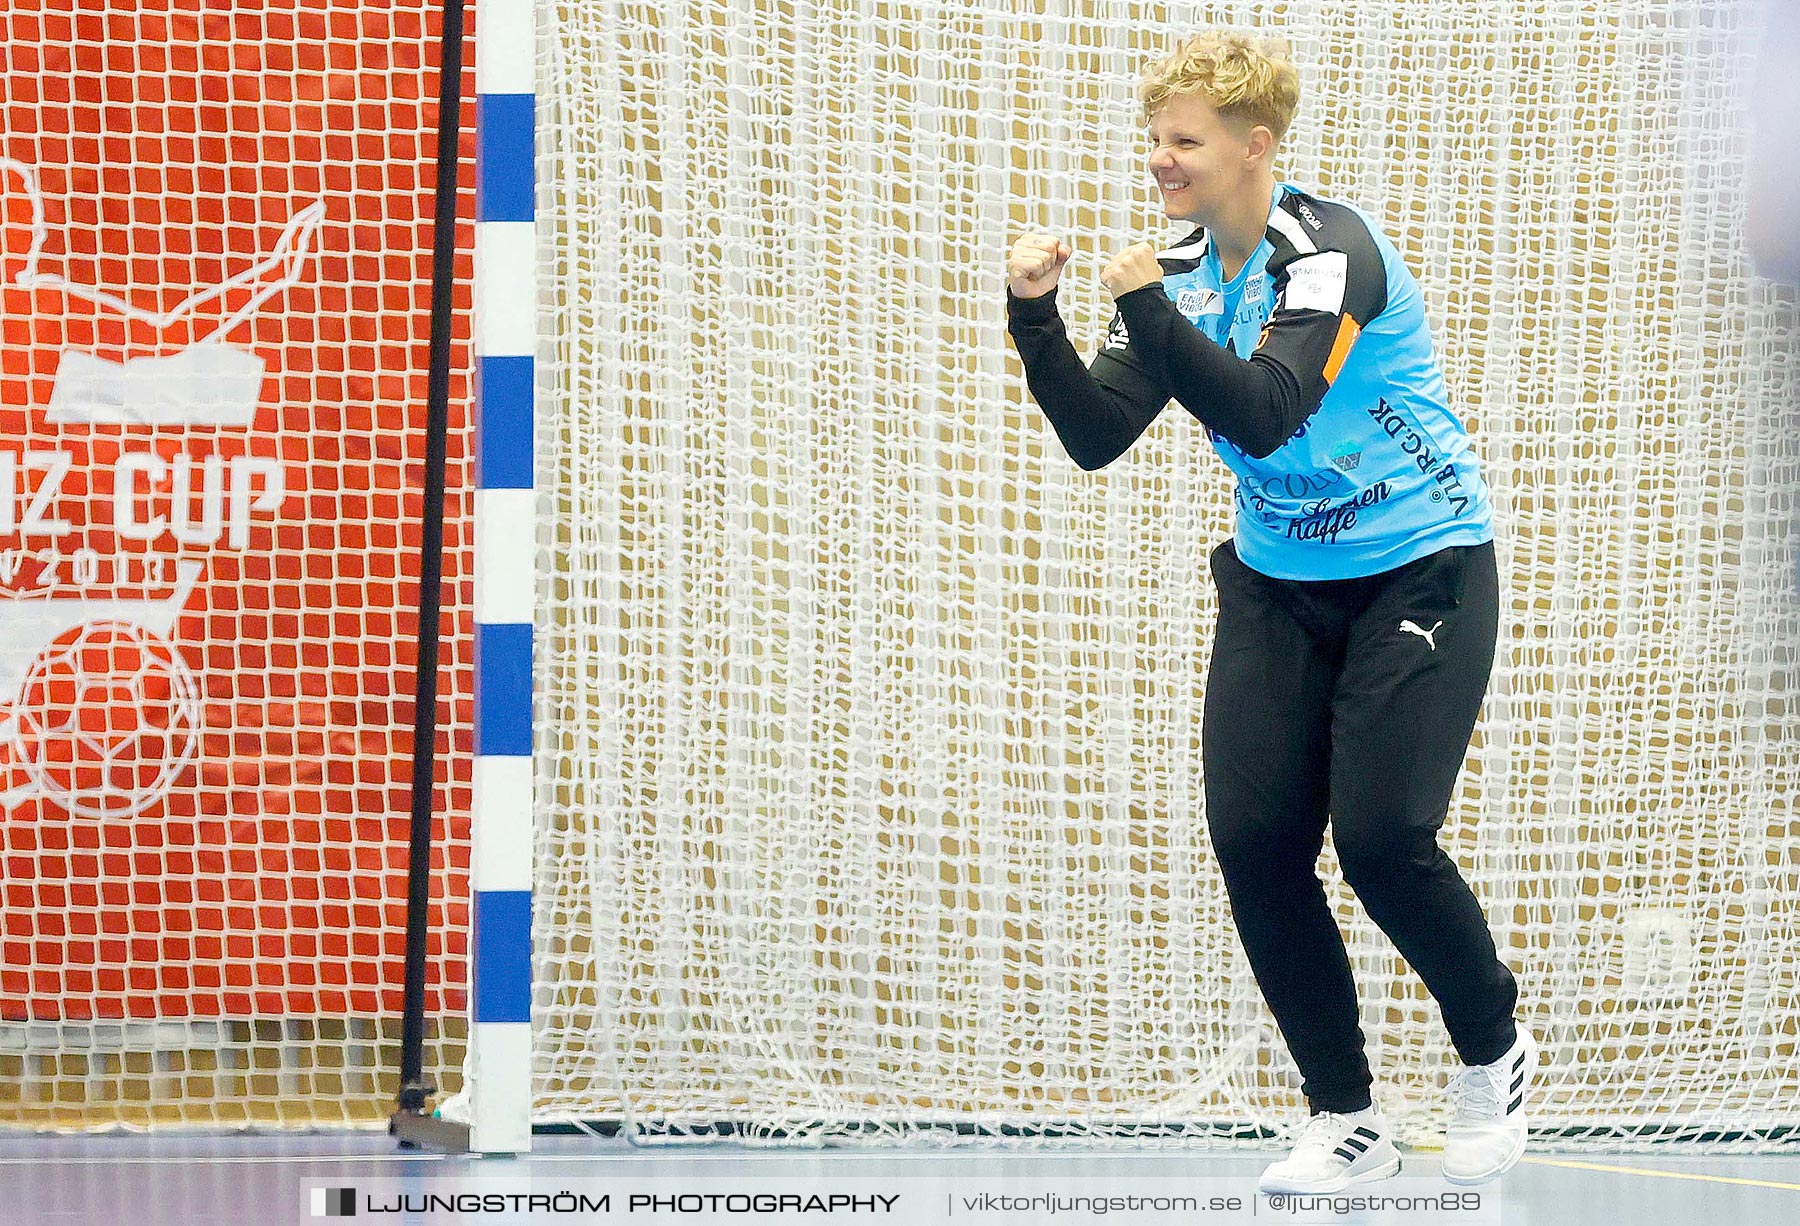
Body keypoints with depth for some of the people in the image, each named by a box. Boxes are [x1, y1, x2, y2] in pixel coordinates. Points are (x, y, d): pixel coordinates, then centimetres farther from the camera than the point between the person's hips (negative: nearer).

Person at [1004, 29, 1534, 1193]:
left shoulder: (1328, 249, -19)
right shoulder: (1180, 274, 4)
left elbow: (1264, 414, -31)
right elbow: (1097, 435, -1)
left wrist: (1152, 313, -37)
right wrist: (1039, 321, -15)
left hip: (1419, 566, -7)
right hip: (1279, 581, 7)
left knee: (1381, 835, -17)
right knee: (1255, 837, -7)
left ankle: (1495, 1051, 12)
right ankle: (1347, 1123, 5)